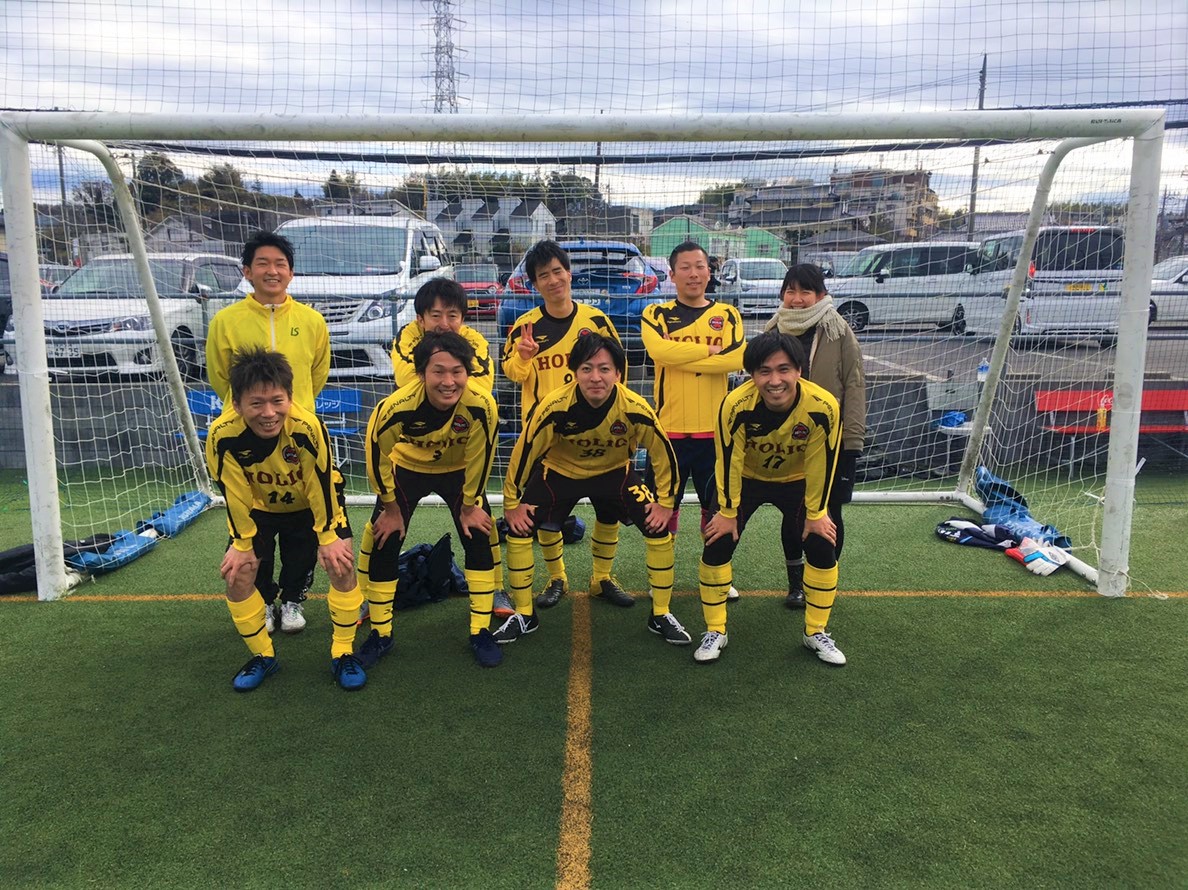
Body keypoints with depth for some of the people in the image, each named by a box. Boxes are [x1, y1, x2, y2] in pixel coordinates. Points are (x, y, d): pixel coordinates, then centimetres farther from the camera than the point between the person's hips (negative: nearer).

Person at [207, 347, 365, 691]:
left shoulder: (308, 427, -39)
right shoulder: (223, 435, -34)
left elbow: (320, 486, -23)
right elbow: (234, 496, -18)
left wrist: (327, 537, -15)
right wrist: (243, 542, -8)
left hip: (313, 502, -2)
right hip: (258, 507, 2)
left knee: (341, 561, -16)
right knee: (237, 572, -7)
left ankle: (343, 653, 3)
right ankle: (263, 656, 15)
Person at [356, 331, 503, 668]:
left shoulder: (481, 405, -36)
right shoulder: (396, 408, -38)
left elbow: (479, 458, -18)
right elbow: (377, 455, -19)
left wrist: (469, 505, -7)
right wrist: (391, 508, -8)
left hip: (459, 471, 1)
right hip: (407, 467, 0)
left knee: (480, 537, -6)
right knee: (382, 542, -2)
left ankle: (481, 632, 9)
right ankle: (380, 634, 16)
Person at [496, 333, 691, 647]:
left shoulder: (635, 409, -29)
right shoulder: (555, 407, -32)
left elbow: (663, 454, -13)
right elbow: (524, 452, -19)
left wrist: (665, 502, -8)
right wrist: (512, 503, -13)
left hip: (615, 472, 1)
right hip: (559, 471, 0)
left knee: (659, 527, -13)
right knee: (518, 528, -14)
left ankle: (661, 615, 6)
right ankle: (524, 615, 7)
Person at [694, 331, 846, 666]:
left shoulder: (823, 407, -33)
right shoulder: (735, 405, -35)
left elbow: (821, 465, -18)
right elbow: (729, 462, -22)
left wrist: (815, 514, -9)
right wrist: (728, 512, -12)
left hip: (797, 481, 1)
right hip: (746, 479, -1)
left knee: (822, 549, -4)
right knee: (717, 547, -10)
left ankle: (816, 633, 18)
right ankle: (715, 632, 9)